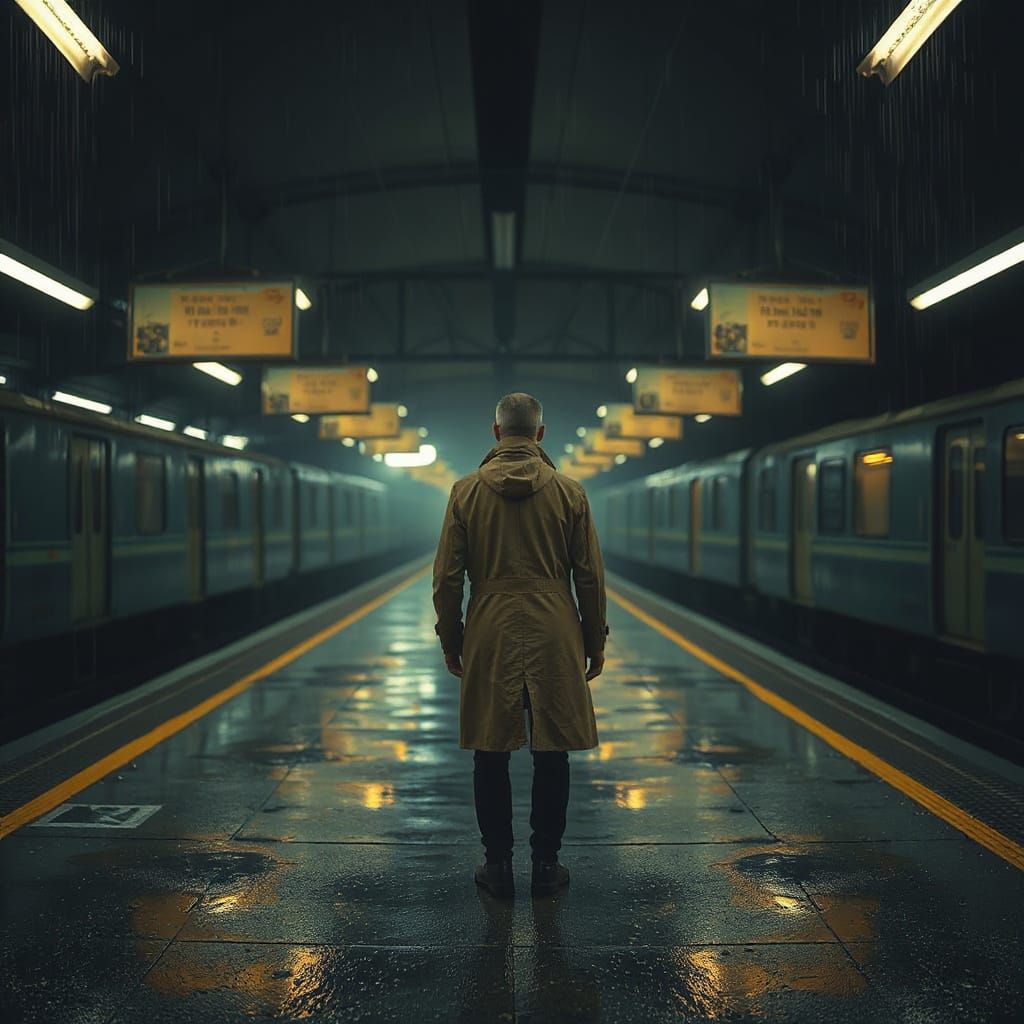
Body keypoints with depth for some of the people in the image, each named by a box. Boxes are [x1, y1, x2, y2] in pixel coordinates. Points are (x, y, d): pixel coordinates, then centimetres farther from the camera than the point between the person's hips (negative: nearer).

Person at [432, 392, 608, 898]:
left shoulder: (466, 491, -1)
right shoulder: (569, 492, -1)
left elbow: (447, 577, 0)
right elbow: (590, 577, 2)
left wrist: (450, 639, 11)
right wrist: (595, 642, 11)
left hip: (488, 638, 0)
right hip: (555, 638, 0)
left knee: (490, 755, 8)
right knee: (551, 754, 7)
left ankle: (497, 865, 14)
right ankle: (546, 864, 13)